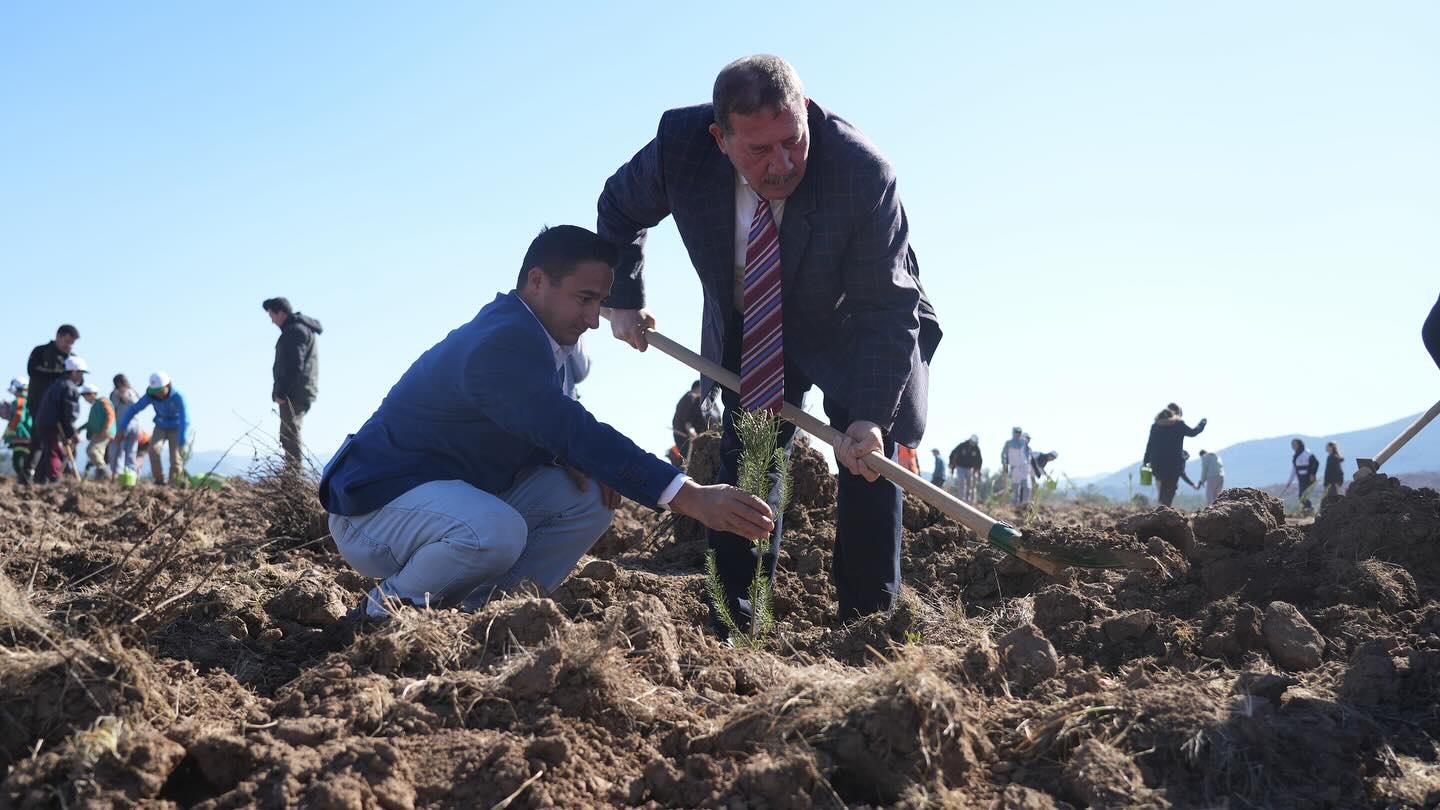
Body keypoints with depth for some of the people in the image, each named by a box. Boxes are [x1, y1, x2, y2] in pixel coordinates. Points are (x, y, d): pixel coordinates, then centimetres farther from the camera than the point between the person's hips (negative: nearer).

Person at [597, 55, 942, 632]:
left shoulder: (864, 174, -36)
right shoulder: (680, 144, -28)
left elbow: (888, 308, -32)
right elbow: (619, 209, -3)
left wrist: (870, 417, -41)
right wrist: (623, 298, -1)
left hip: (850, 328, -2)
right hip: (749, 329, 3)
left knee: (868, 458, -11)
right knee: (745, 460, -2)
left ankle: (867, 623, -2)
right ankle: (733, 625, 4)